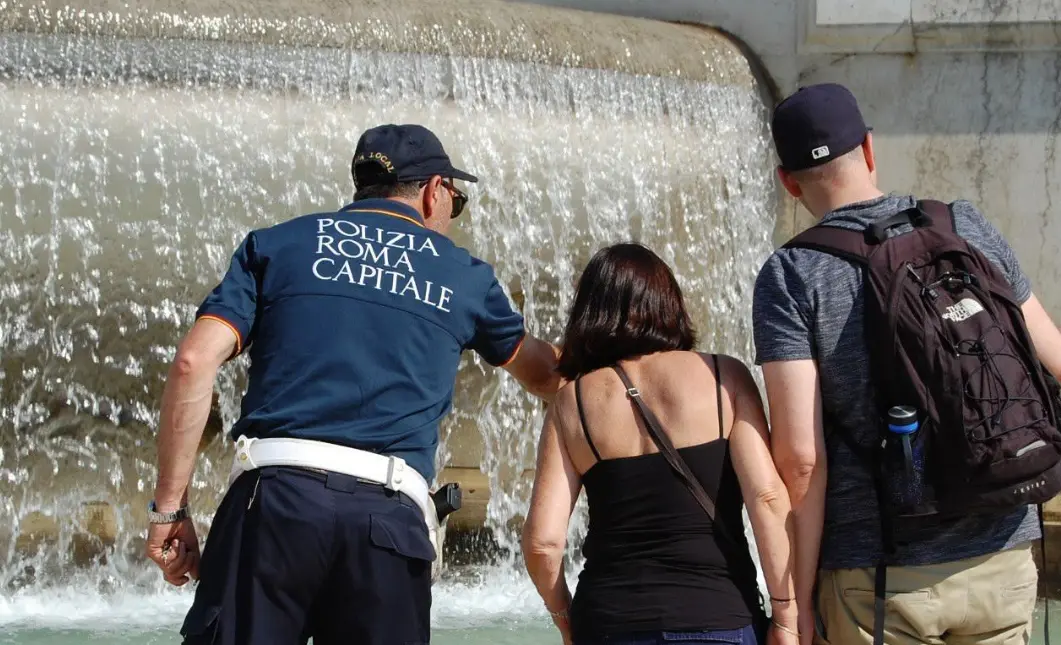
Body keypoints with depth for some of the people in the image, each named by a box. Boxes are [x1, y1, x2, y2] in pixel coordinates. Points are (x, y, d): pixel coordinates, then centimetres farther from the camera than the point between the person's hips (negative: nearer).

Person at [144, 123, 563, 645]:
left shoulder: (277, 244, 17)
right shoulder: (464, 276, 20)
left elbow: (194, 362, 4)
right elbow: (541, 371, 38)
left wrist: (169, 505, 5)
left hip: (276, 493, -1)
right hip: (392, 516, 1)